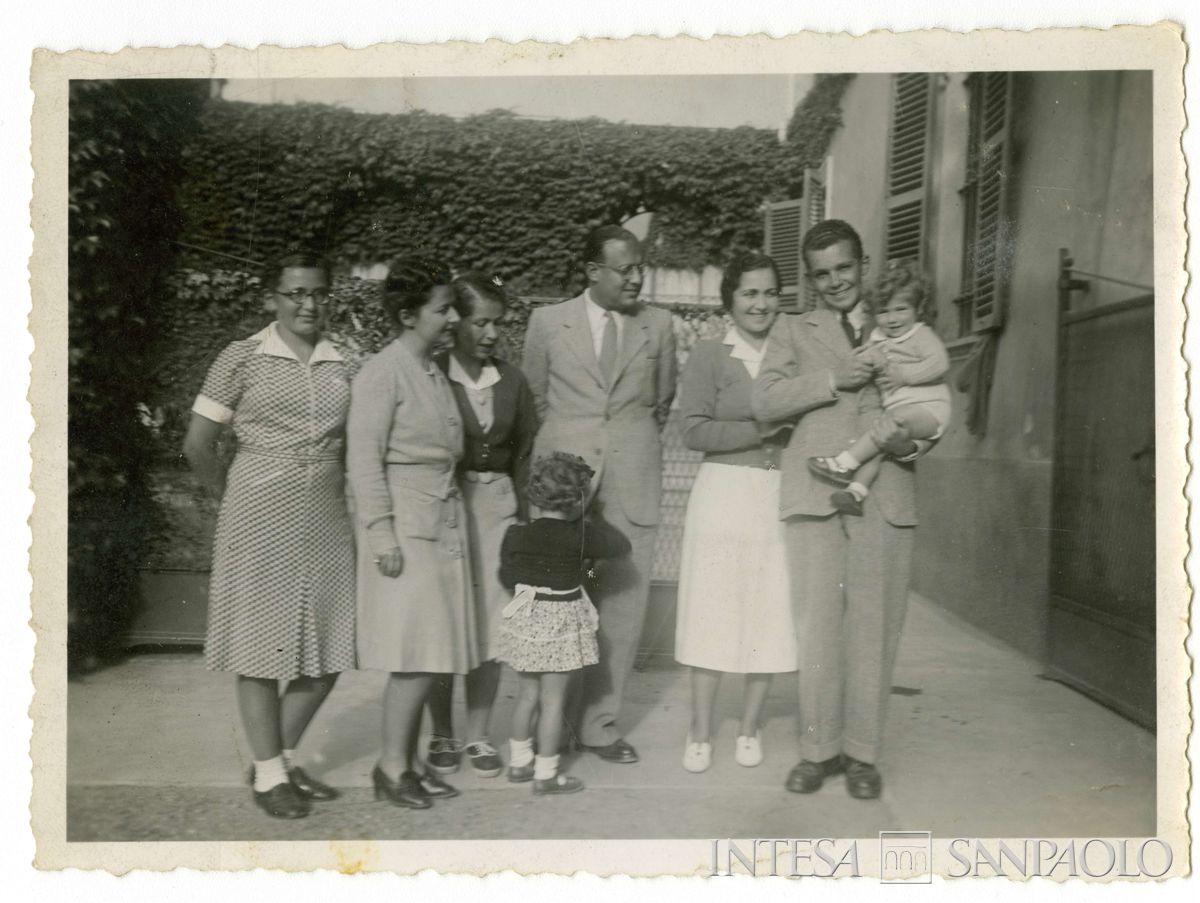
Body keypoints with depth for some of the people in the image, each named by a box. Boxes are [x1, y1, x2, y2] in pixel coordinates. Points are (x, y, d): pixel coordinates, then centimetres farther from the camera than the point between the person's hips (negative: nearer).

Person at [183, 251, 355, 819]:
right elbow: (198, 445, -1)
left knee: (326, 651, 8)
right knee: (263, 647, 5)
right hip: (261, 517, -4)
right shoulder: (241, 359, -3)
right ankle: (269, 774, 20)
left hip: (327, 518, 5)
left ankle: (282, 757, 29)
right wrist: (235, 499, 5)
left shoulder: (341, 364, 8)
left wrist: (332, 490, 6)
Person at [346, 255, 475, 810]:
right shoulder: (383, 372, -10)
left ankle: (407, 762, 20)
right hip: (405, 527, -8)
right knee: (417, 654, -6)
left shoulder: (435, 372, 14)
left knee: (431, 655, 9)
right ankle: (392, 767, 8)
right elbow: (365, 458, -13)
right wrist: (382, 535, -16)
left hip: (443, 524, 8)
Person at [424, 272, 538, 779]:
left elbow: (526, 450, 12)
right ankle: (441, 736, 19)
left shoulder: (511, 381, 6)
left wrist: (517, 506, 3)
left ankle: (479, 736, 18)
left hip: (497, 507, 3)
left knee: (491, 623, 5)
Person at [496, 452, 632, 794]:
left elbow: (507, 577, 4)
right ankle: (546, 773, 10)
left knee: (528, 693, 18)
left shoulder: (517, 535, -4)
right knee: (553, 699, 3)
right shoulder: (581, 536, -13)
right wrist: (593, 523, 12)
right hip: (561, 621, -4)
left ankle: (519, 761, 28)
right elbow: (621, 546, 1)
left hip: (525, 618, 5)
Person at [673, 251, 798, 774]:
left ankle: (749, 728, 23)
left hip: (779, 498, 3)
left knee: (769, 614, 6)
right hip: (723, 493, -2)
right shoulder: (708, 355, 1)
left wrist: (791, 427, -6)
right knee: (713, 613, 2)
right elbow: (695, 431, -8)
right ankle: (700, 733, 16)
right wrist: (762, 430, -12)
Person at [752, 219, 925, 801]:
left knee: (873, 625, 1)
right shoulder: (792, 332, 16)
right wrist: (832, 379, -10)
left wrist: (912, 440, -4)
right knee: (816, 624, 0)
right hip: (815, 491, -1)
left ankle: (862, 752, 14)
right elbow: (764, 401, 2)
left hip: (885, 492, 1)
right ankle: (819, 748, 13)